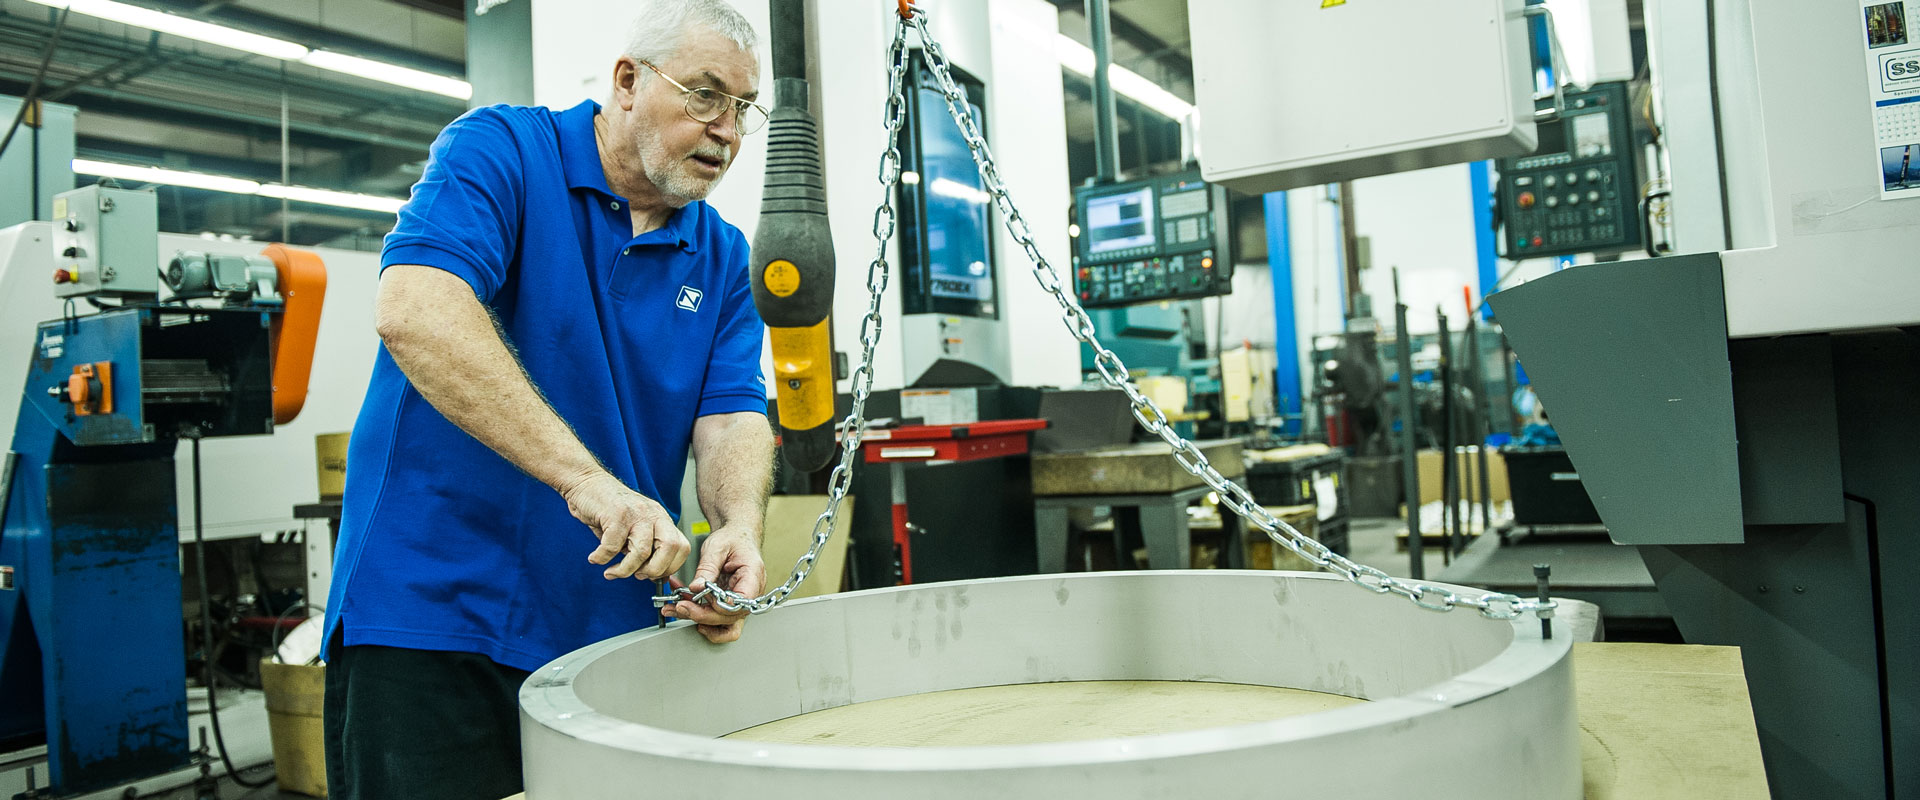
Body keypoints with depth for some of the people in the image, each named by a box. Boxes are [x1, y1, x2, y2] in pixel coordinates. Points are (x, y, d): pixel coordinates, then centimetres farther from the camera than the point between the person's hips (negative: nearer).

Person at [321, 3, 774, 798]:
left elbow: (732, 414, 1)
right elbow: (414, 308, -24)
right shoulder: (502, 150, -7)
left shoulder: (724, 257, 9)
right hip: (436, 613, -4)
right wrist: (585, 478, -32)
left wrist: (739, 523, -23)